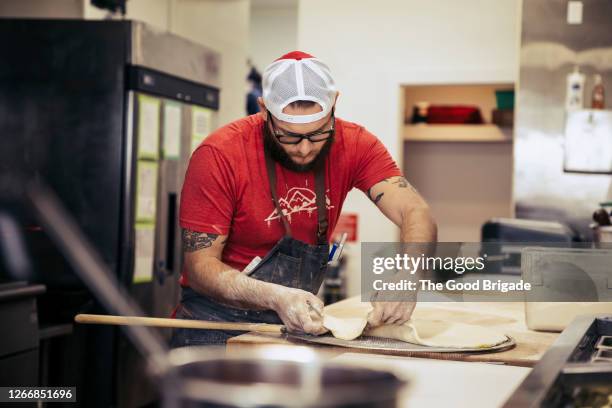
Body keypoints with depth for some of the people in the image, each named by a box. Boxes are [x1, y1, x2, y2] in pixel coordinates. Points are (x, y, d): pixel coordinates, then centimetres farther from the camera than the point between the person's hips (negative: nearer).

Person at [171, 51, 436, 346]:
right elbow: (200, 266, -16)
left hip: (297, 323, 4)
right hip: (216, 326, -4)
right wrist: (275, 297, -34)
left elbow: (416, 213, -15)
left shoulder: (353, 144, -8)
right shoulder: (219, 155, -18)